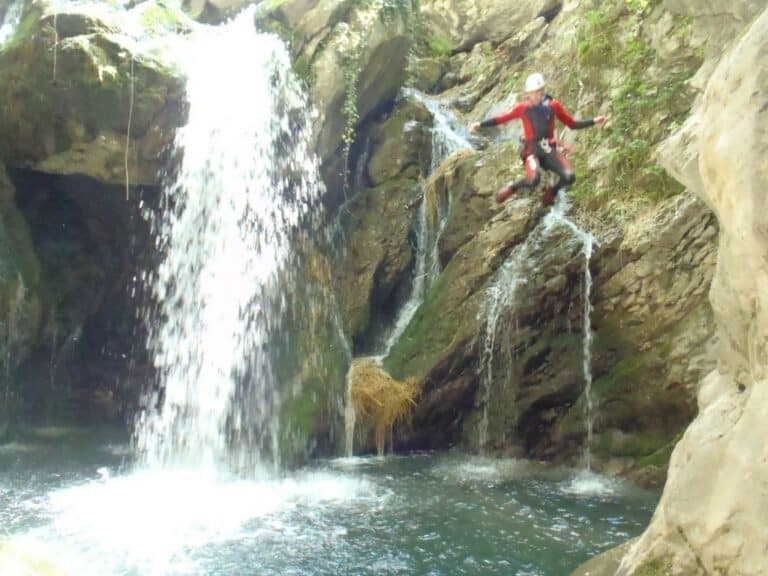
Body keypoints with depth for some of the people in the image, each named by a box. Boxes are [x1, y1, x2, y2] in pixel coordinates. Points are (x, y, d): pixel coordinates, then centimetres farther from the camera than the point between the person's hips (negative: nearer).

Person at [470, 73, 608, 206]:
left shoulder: (553, 105, 5)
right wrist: (480, 125, -11)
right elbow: (501, 118, -1)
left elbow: (572, 124, 11)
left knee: (569, 177, -20)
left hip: (550, 150, 3)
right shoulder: (523, 108, 0)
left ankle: (552, 191, 15)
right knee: (534, 180, -34)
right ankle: (512, 188, -1)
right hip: (532, 150, -3)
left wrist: (594, 121, 2)